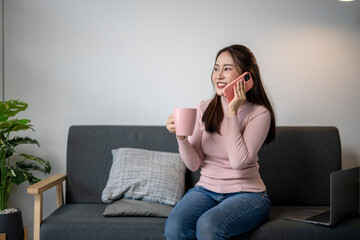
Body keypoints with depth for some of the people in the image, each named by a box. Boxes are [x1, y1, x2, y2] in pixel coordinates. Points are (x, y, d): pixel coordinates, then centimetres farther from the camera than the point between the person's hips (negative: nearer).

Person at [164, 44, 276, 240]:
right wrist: (181, 137, -17)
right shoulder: (203, 109, 4)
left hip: (246, 194, -3)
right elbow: (194, 164, 1)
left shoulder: (259, 113, -7)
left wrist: (232, 113, -18)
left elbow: (239, 161, -21)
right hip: (206, 189, 3)